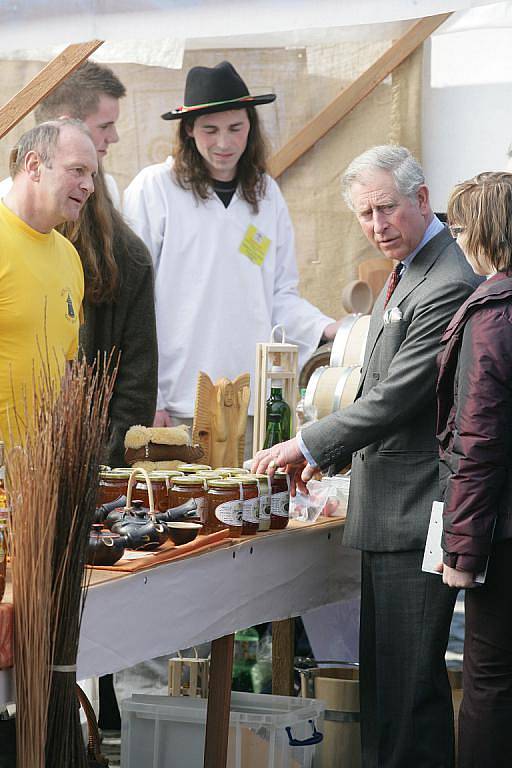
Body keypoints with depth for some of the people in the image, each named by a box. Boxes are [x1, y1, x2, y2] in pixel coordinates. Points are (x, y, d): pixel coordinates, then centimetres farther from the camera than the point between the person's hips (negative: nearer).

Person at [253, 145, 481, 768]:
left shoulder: (446, 288, -20)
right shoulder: (405, 275, 13)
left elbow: (395, 399, -22)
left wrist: (306, 445, -12)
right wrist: (328, 454, 15)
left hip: (416, 511, -10)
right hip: (387, 511, 10)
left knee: (409, 679, -6)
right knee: (382, 671, 18)